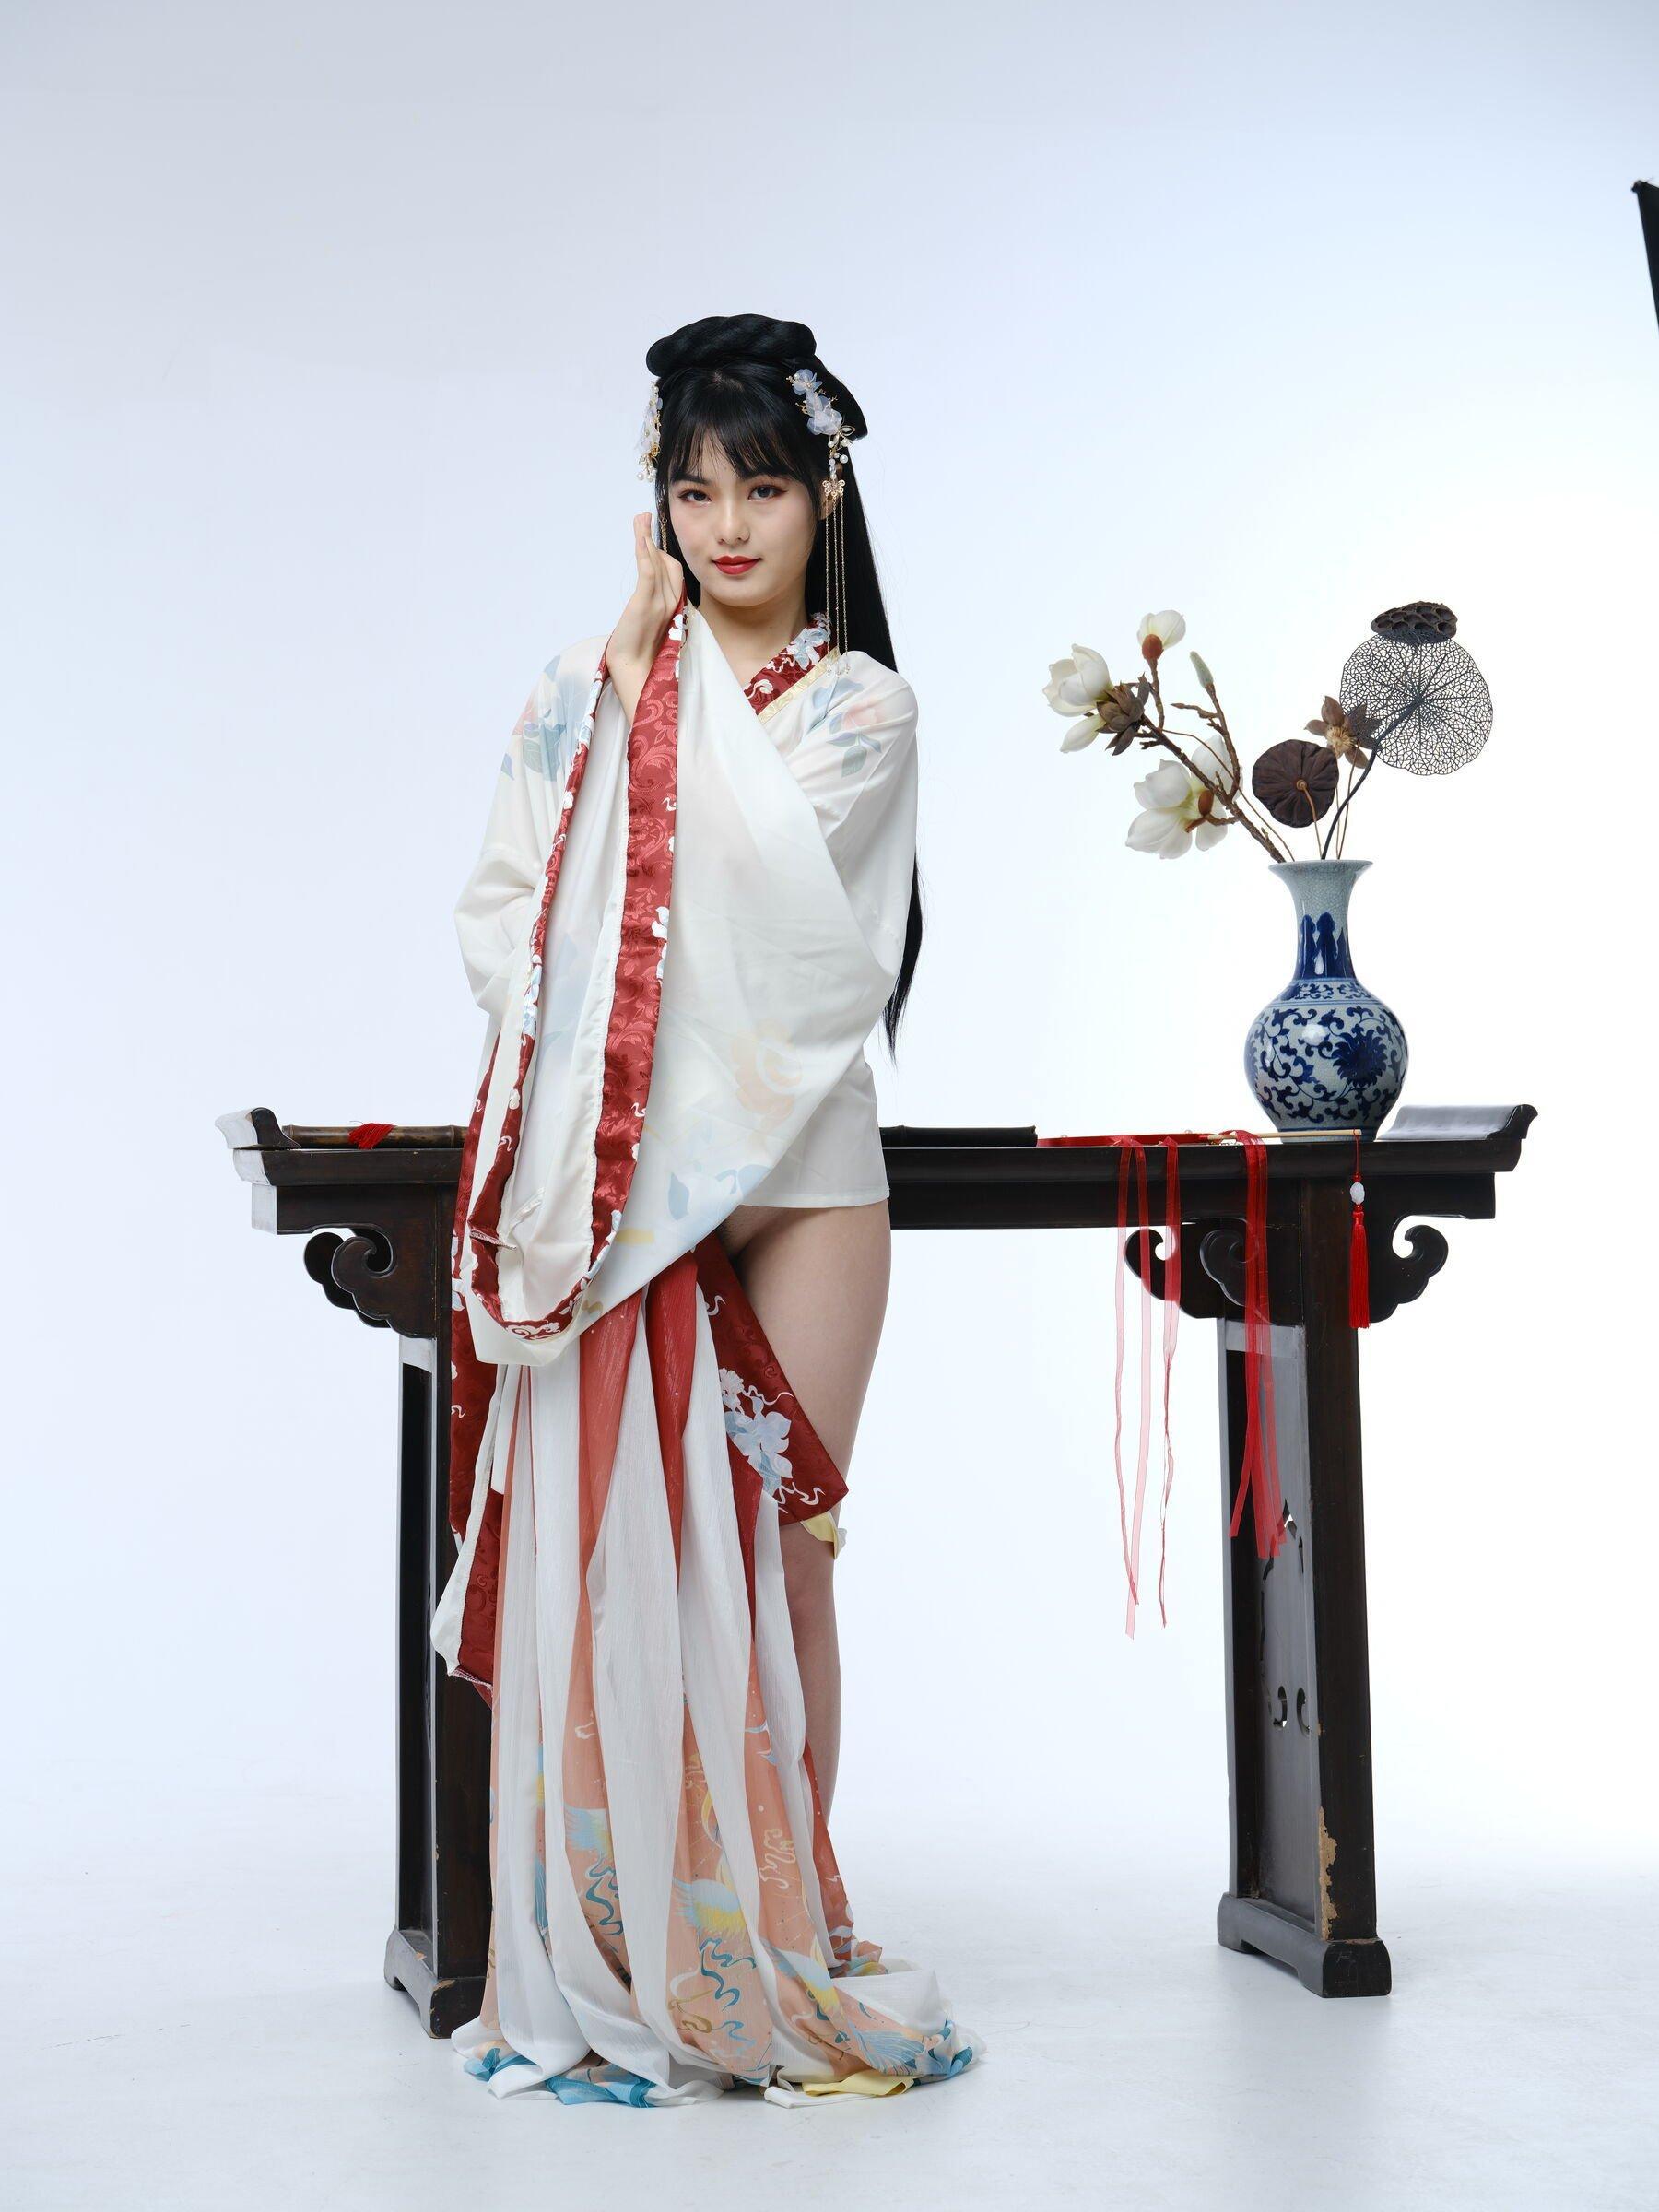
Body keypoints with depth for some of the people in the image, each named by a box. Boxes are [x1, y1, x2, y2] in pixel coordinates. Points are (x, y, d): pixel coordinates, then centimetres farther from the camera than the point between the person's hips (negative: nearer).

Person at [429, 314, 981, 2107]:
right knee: (609, 1549, -2)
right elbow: (501, 913, 8)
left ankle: (774, 1947, 13)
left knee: (776, 1550, 2)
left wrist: (665, 665, -1)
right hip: (602, 1184, 1)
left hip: (791, 1174, 0)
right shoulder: (582, 682, 12)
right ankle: (613, 1963, 8)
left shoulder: (860, 706, 9)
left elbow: (754, 846, -10)